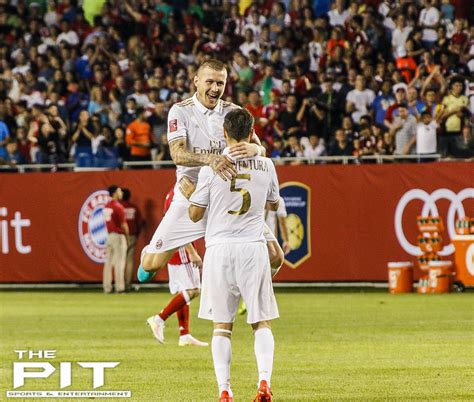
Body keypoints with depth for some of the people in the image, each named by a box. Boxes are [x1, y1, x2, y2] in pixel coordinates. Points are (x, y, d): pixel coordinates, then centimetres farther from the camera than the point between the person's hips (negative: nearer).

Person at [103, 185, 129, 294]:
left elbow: (108, 222, 11)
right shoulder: (118, 207, -14)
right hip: (118, 236, -7)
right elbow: (123, 224, -13)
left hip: (109, 235, 7)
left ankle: (107, 287, 9)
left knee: (108, 262, 9)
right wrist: (127, 235, 2)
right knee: (119, 262, -4)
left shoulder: (106, 206, 8)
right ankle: (119, 287, -5)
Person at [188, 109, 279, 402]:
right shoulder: (265, 165, 3)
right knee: (262, 322, 7)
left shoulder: (212, 167, -4)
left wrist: (189, 191, 21)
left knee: (222, 325, 6)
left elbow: (195, 214, 2)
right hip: (253, 248, 1)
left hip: (219, 248, -1)